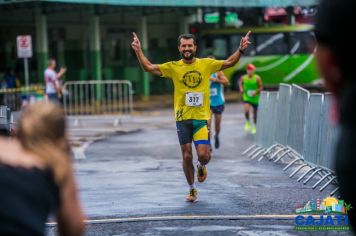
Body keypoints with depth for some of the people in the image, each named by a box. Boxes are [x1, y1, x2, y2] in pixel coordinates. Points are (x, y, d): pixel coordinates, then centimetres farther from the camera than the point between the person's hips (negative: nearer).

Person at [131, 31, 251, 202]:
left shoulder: (206, 64, 3)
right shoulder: (173, 67, 2)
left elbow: (229, 63, 8)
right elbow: (149, 67, 2)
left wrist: (240, 50, -6)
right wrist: (138, 51, -10)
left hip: (202, 118, 0)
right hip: (183, 119, 0)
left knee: (204, 155, -10)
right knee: (187, 156, 3)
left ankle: (201, 166, 28)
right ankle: (192, 190, 22)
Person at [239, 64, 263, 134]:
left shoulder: (257, 78, -10)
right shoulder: (243, 78, -5)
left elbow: (261, 87, -3)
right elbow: (240, 83, 16)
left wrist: (256, 92, -20)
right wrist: (241, 88, -3)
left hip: (255, 98, 0)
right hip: (246, 98, 0)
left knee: (255, 113, 11)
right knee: (246, 110, -23)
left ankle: (254, 126, 33)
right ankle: (248, 122, 5)